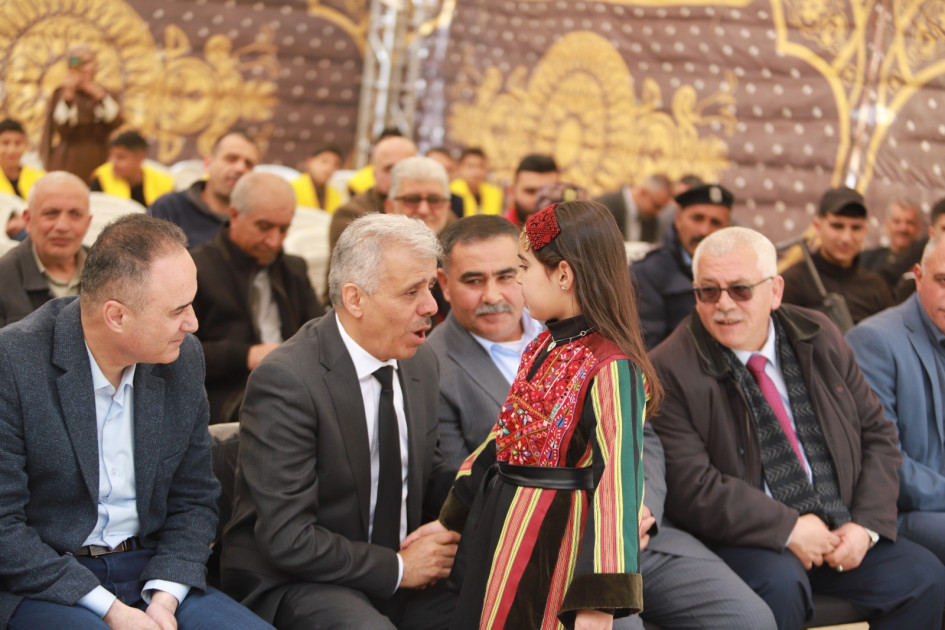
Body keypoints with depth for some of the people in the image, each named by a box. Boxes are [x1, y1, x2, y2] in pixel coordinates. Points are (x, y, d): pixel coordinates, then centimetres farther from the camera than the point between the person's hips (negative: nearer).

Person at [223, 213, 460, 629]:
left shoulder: (421, 364, 5)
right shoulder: (285, 380, -20)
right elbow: (287, 539, -21)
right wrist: (397, 567, -14)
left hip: (400, 571, 7)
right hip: (289, 585, -6)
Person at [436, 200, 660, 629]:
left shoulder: (610, 367, -19)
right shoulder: (542, 349, 8)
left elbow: (618, 478, -23)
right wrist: (450, 521, 20)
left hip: (550, 553, -8)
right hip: (498, 537, 8)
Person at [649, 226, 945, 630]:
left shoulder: (818, 338, 7)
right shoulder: (671, 371, -10)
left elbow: (877, 433, 11)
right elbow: (690, 488, -17)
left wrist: (866, 524, -4)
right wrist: (788, 528, -18)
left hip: (839, 532, 5)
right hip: (743, 542, -5)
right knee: (779, 583, -35)